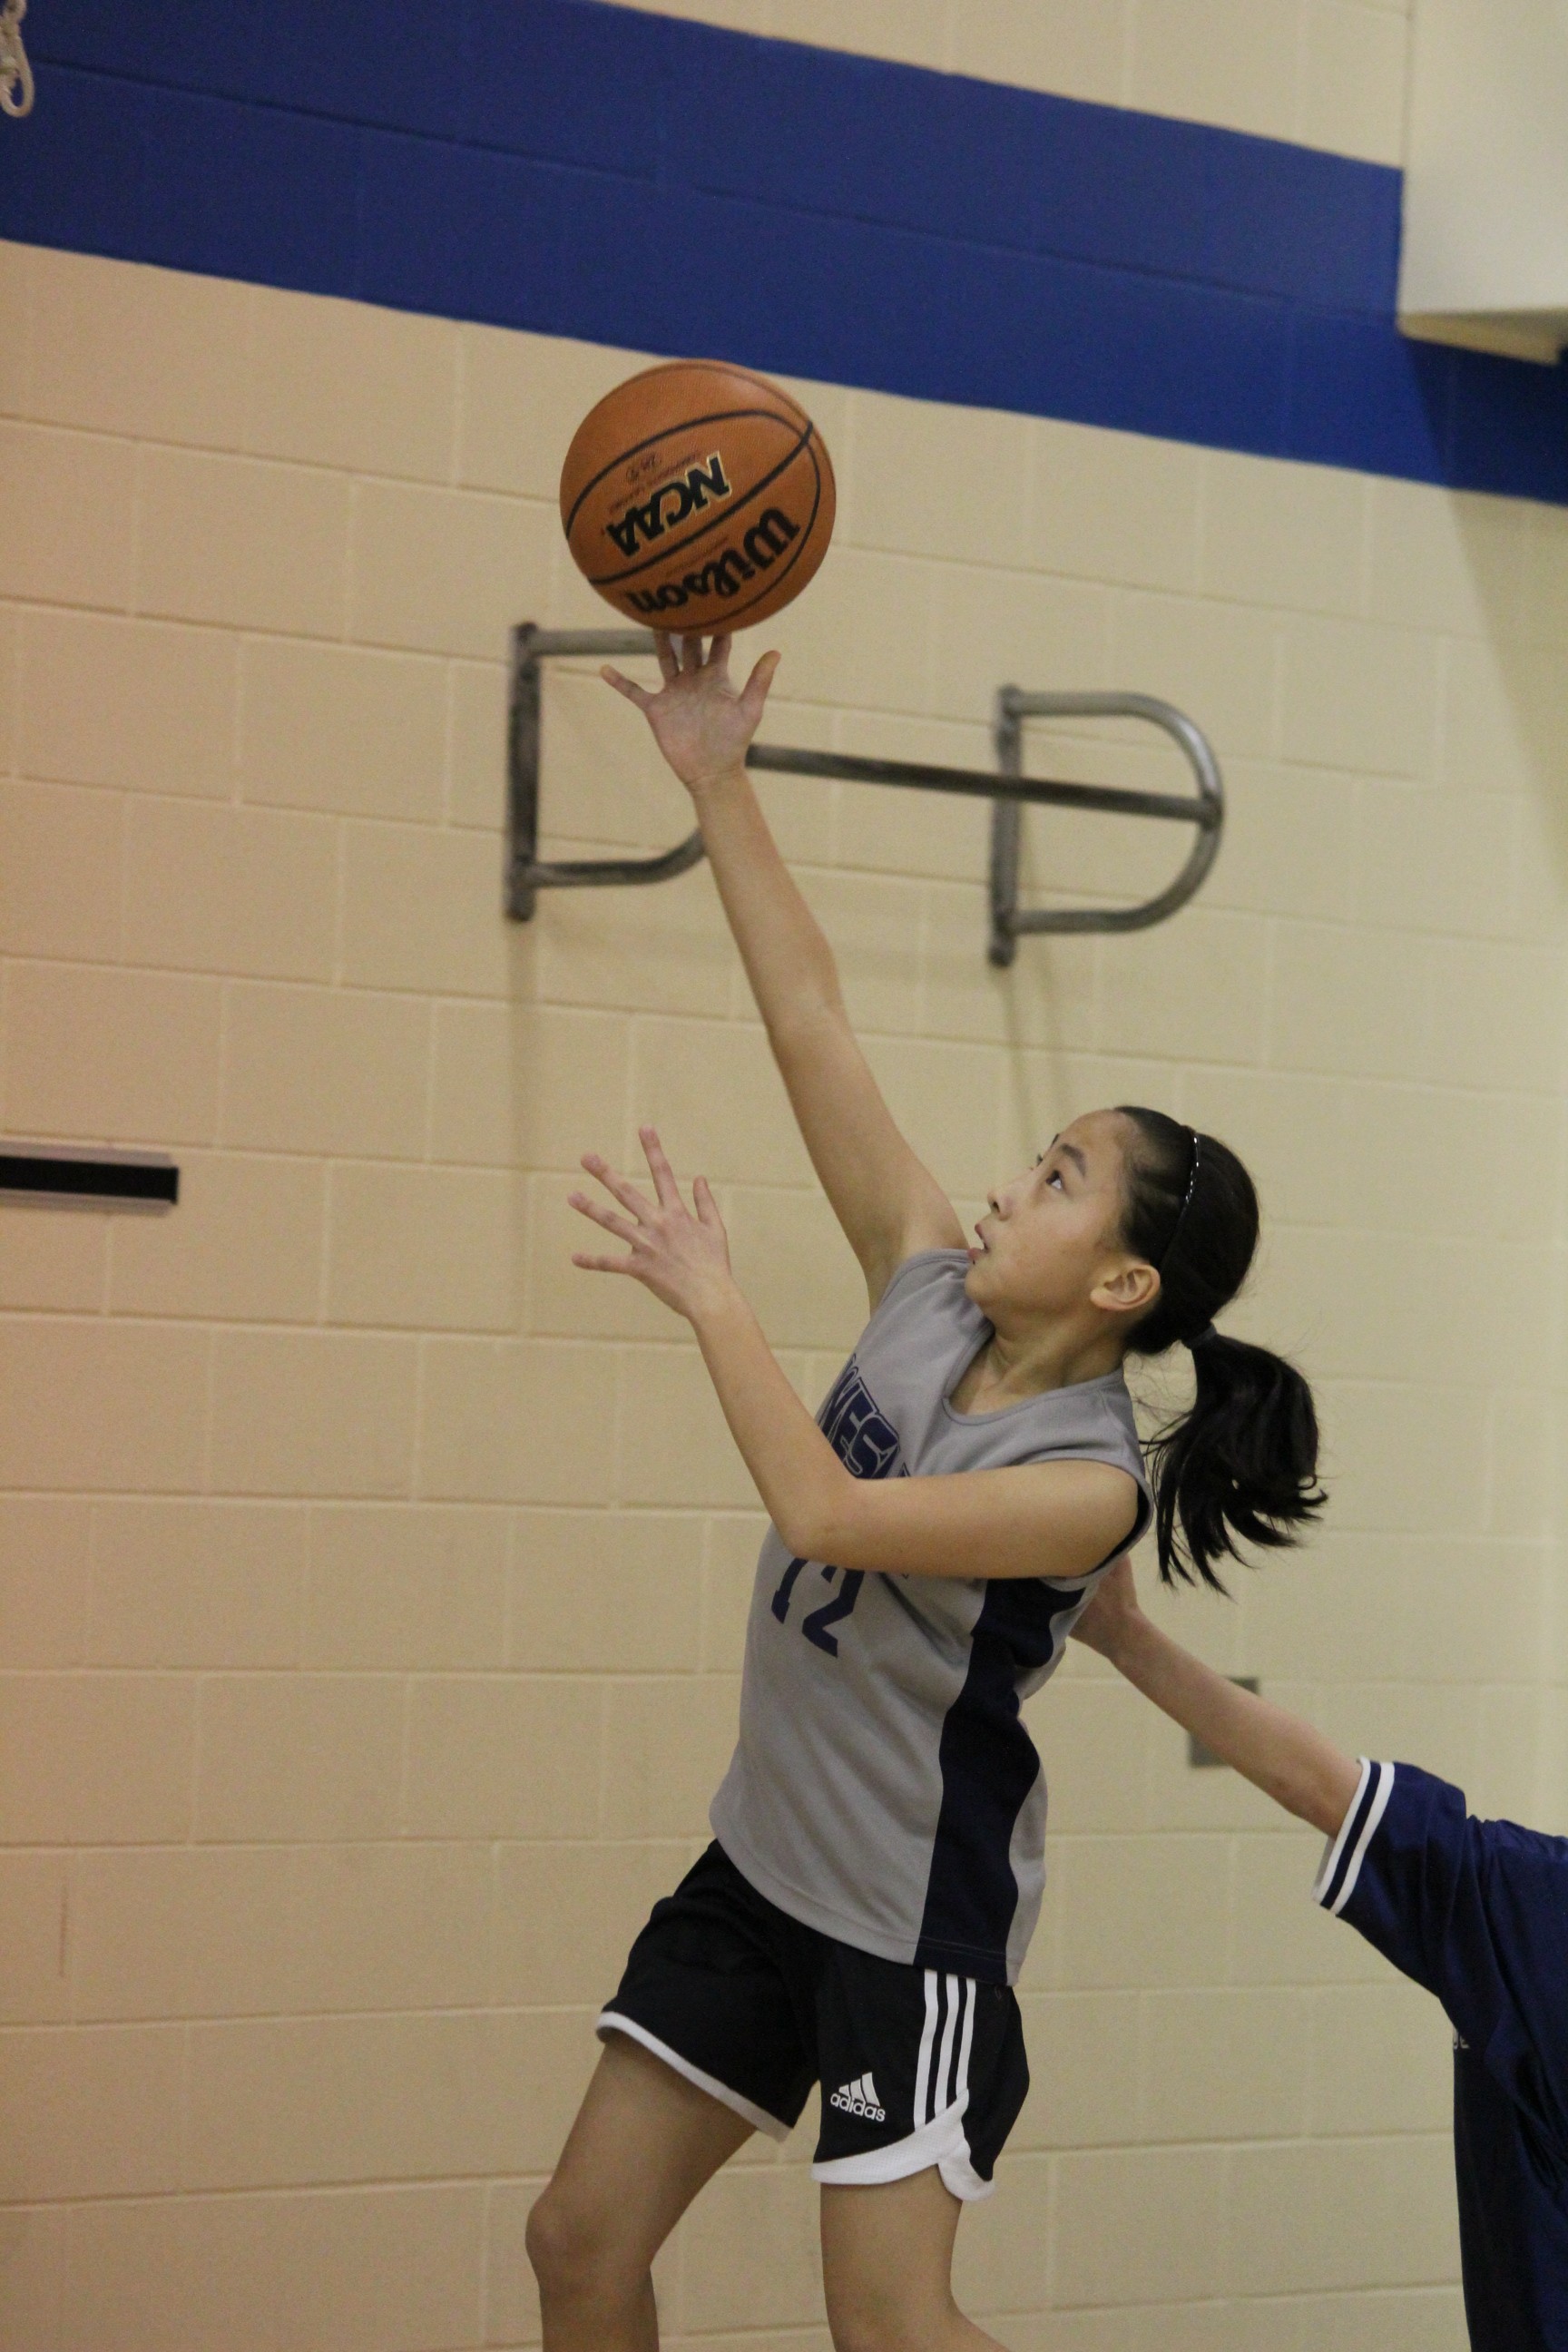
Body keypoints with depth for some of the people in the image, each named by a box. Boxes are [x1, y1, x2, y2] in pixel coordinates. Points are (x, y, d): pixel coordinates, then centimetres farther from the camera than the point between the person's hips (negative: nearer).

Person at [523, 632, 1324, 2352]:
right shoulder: (932, 1292, -3)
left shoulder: (1092, 1481, -22)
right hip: (765, 1857, 7)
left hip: (917, 1905, -7)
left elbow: (829, 1518, -33)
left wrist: (713, 1302, -26)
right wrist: (719, 788, -8)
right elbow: (810, 1028, -5)